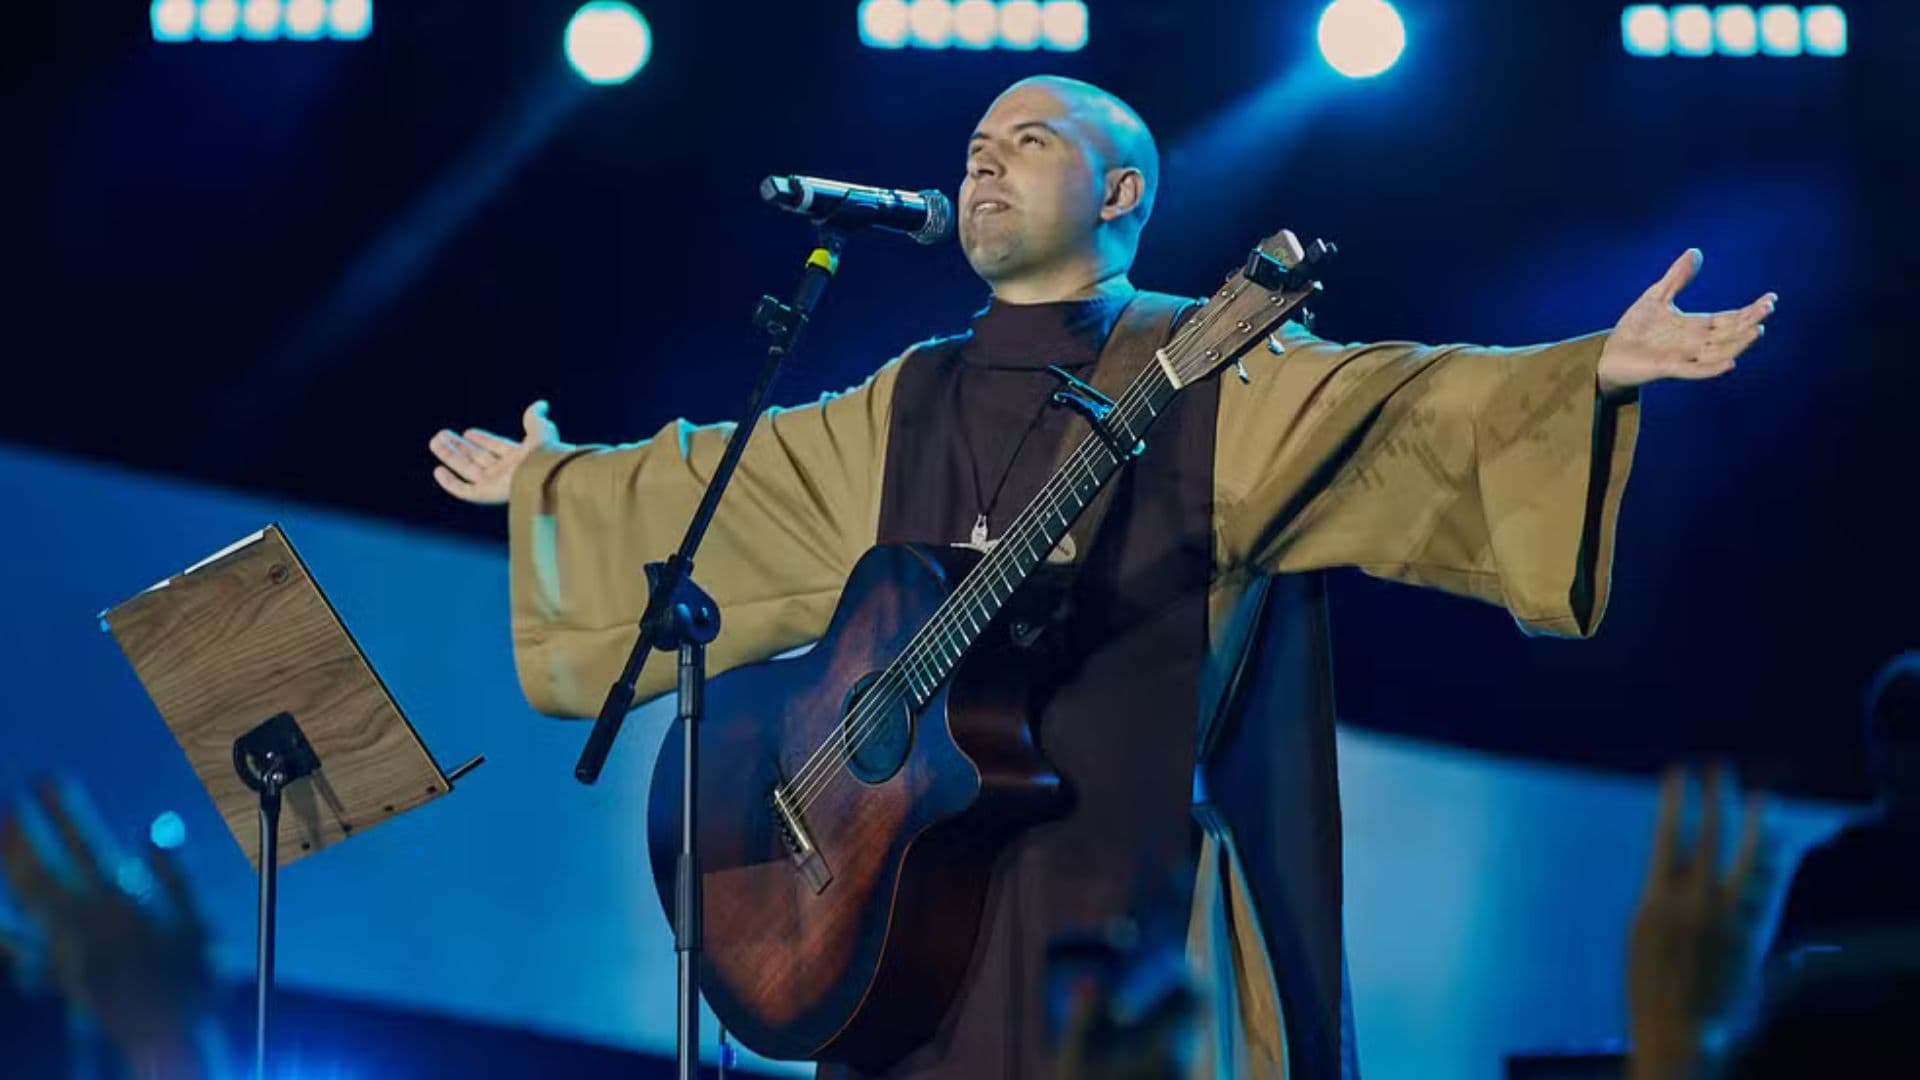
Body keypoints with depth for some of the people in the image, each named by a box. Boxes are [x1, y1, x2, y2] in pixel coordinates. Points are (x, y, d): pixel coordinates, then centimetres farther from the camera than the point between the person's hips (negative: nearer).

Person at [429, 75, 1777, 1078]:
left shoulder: (1210, 377, 1)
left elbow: (1400, 411, -11)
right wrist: (551, 480, 41)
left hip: (1135, 875, -5)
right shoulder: (908, 407, 17)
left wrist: (1594, 374, -25)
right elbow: (717, 482, 31)